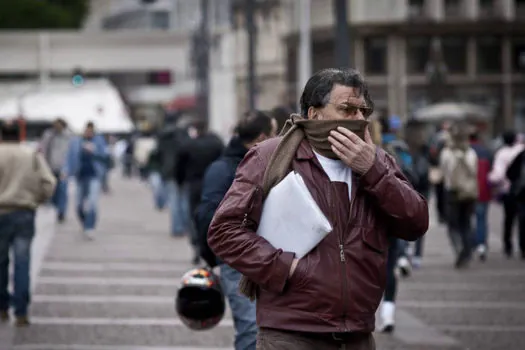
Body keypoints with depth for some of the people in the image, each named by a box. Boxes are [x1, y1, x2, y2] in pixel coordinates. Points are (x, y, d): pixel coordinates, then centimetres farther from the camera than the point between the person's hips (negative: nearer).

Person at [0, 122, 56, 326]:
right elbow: (48, 183, 0)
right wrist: (38, 201, 14)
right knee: (22, 263, 1)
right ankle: (21, 312, -3)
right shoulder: (33, 155, 6)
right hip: (25, 213, 2)